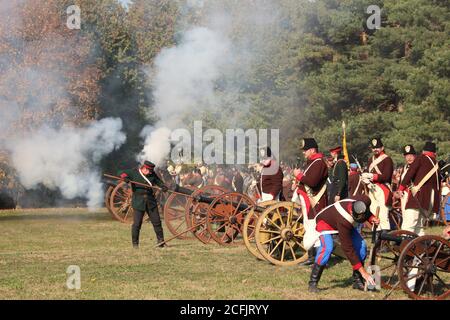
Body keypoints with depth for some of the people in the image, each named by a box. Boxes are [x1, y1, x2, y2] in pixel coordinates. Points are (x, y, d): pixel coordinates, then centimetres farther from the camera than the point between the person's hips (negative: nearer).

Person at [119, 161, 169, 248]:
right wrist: (125, 177, -20)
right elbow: (123, 173, 3)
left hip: (151, 201, 3)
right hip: (138, 202, -3)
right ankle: (135, 243, 7)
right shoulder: (134, 172, -2)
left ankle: (160, 240, 18)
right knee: (137, 223, -4)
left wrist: (163, 187, -8)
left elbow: (158, 182, 13)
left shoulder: (152, 174, 6)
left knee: (156, 221, 5)